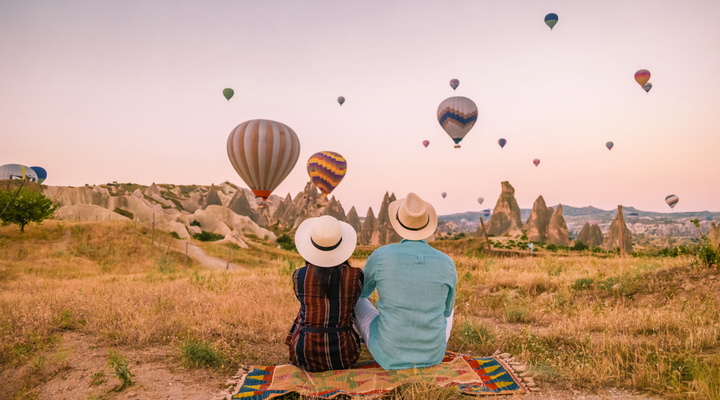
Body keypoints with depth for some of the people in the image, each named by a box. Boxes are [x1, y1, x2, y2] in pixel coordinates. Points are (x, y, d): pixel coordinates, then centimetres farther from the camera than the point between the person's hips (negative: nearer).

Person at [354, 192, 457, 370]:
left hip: (389, 354, -1)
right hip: (433, 353, 2)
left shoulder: (380, 256, -19)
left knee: (357, 301, 29)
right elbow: (445, 310, 6)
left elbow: (360, 291, 4)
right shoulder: (447, 264, -14)